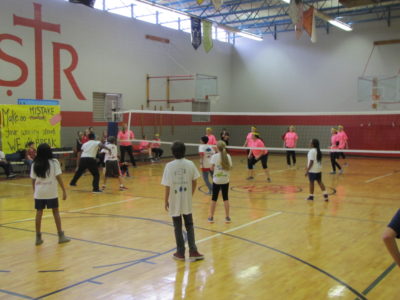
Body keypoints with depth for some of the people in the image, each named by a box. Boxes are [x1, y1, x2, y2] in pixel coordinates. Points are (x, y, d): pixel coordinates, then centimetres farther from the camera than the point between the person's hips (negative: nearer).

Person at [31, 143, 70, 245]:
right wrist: (64, 191, -5)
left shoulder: (35, 164, 5)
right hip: (51, 192, -3)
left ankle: (38, 237, 11)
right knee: (55, 212, 7)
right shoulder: (54, 162, -5)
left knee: (39, 213, 7)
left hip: (39, 192, 3)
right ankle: (61, 236, 10)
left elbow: (33, 180, 5)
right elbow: (58, 177, -9)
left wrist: (34, 191, 16)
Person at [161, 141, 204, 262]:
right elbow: (194, 183, 1)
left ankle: (180, 253, 19)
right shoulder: (190, 164, -5)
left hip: (174, 203, -2)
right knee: (189, 226, 14)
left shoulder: (169, 166, -13)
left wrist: (166, 201, -2)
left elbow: (167, 186, -13)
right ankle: (193, 252, 10)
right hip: (187, 202, 2)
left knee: (178, 228, 10)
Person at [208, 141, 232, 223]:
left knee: (214, 198, 9)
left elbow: (212, 168, -11)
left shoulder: (214, 156, -10)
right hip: (225, 180, 2)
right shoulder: (228, 156, -4)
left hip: (216, 180, -2)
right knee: (225, 198, 11)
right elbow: (229, 168, -2)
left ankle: (211, 217, 15)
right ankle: (227, 217, 12)